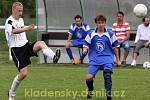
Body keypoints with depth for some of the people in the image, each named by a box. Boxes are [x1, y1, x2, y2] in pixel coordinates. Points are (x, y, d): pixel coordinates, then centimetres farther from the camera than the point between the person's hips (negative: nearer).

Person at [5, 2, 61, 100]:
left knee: (41, 44, -24)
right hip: (17, 49, -7)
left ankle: (54, 57, -42)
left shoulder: (21, 20, 12)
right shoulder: (9, 21, -14)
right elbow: (14, 31, -37)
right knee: (23, 73, -12)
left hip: (26, 45, 7)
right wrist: (26, 28, -50)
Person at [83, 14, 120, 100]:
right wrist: (85, 50, -13)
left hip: (107, 58, -1)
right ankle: (90, 91, 18)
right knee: (89, 77, -13)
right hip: (94, 60, 1)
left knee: (107, 75, -27)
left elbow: (114, 47, 11)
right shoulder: (91, 35, 9)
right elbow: (86, 45, 11)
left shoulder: (110, 34, 6)